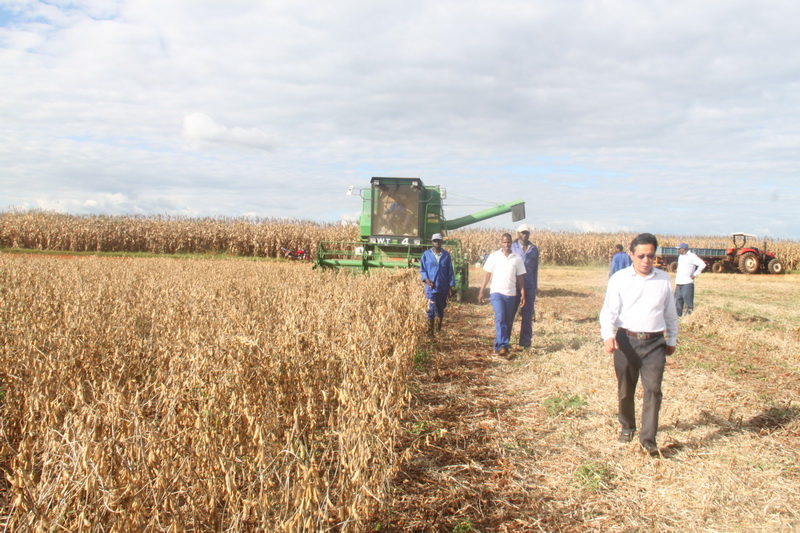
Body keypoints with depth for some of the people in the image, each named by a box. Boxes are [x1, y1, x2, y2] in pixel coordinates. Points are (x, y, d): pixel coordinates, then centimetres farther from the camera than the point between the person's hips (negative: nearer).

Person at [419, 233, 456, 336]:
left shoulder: (446, 255, 3)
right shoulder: (426, 254, 0)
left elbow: (450, 271, 7)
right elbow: (422, 270, 5)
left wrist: (450, 286, 4)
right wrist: (426, 279, -13)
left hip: (443, 288, 2)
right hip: (431, 287, -2)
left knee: (441, 309, 13)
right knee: (431, 309, -9)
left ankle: (439, 329, 29)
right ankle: (430, 331, -3)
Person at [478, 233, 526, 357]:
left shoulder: (517, 258, 7)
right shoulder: (494, 256, 1)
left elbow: (520, 277, 10)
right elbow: (487, 275, 3)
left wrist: (523, 294, 5)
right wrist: (481, 292, 1)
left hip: (511, 294, 3)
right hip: (497, 292, -3)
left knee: (508, 322, 8)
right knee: (500, 319, -17)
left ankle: (499, 345, 20)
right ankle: (502, 346, -21)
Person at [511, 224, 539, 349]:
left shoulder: (534, 249, 10)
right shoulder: (512, 247, 3)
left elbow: (535, 269, 14)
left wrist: (535, 287, 11)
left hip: (529, 287, 2)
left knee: (527, 316, 4)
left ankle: (526, 343, 12)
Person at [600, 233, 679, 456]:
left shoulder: (664, 279, 7)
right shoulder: (619, 279, -1)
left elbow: (670, 313, 17)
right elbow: (609, 311, -8)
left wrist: (672, 339, 21)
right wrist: (607, 335, -24)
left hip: (654, 343, 1)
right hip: (626, 341, -1)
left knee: (653, 389, -9)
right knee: (625, 390, 11)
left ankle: (648, 438, -2)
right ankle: (627, 427, 33)